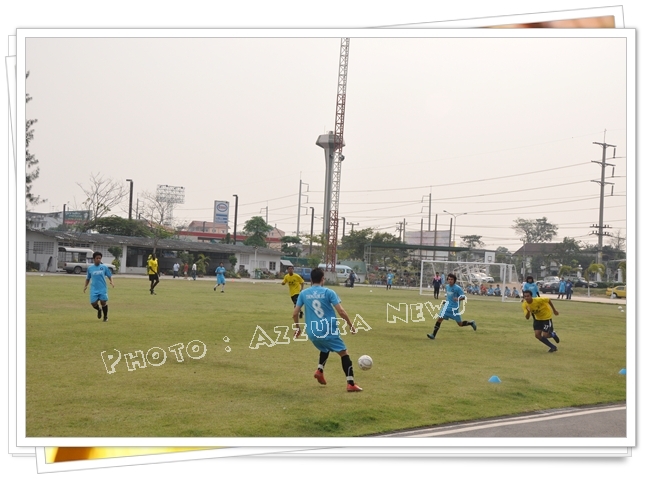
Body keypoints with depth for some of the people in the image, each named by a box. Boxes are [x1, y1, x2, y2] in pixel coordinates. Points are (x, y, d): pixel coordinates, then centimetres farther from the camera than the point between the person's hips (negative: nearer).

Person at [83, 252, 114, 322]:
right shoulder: (90, 268, 6)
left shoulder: (104, 267, 1)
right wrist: (85, 286, 3)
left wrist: (111, 282, -13)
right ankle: (99, 309, 29)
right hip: (94, 289, 1)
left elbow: (109, 276, 6)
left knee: (103, 302, -5)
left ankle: (105, 316, 17)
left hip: (103, 289, -1)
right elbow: (88, 278, 15)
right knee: (93, 303, -7)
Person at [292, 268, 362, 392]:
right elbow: (341, 311, -10)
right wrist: (351, 325, 2)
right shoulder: (328, 292, -5)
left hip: (312, 333, 4)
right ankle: (350, 384, -4)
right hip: (329, 331, -4)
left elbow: (295, 313, 4)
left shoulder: (303, 293, 5)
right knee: (344, 353, 5)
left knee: (325, 349, 32)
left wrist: (297, 328, 20)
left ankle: (319, 370, 11)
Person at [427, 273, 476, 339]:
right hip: (447, 306, 5)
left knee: (460, 324, 6)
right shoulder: (446, 286, 4)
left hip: (455, 308, -5)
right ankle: (433, 335, -8)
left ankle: (471, 323, 35)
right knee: (439, 319, -10)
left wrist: (458, 299, -32)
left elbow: (463, 297, -14)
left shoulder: (458, 288, -15)